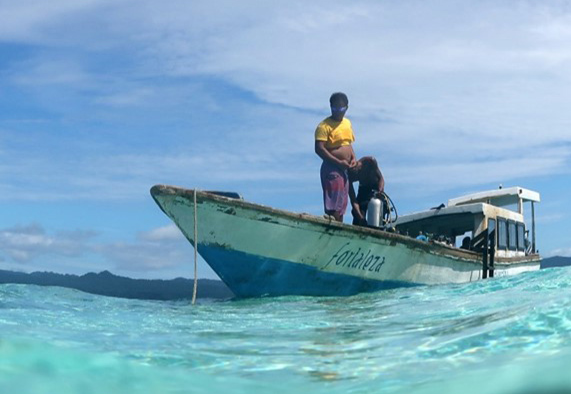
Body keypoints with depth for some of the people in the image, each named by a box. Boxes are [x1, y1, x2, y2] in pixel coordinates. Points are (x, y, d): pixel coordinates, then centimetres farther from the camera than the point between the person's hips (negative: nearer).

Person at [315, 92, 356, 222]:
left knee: (341, 208, 11)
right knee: (333, 209, -13)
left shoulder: (347, 123, 14)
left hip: (344, 170, 8)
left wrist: (353, 158, 3)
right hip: (331, 169, -8)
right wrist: (339, 162, -22)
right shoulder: (324, 126, -10)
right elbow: (319, 149, -18)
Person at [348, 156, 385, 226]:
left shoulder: (370, 161, -34)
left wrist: (380, 191, -39)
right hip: (363, 188, 1)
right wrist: (360, 217, -43)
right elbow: (353, 200, -32)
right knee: (355, 211, -14)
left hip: (376, 187, -1)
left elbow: (381, 178, -20)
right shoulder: (349, 176, -30)